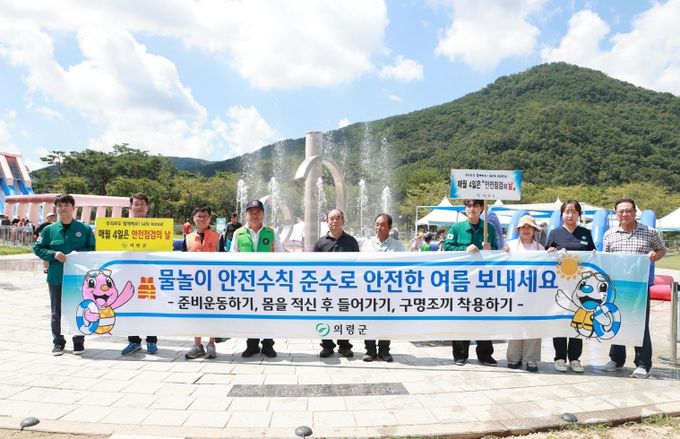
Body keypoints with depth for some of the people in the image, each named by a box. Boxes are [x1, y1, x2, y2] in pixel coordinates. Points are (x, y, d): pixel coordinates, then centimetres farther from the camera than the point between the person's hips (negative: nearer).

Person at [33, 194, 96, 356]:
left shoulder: (85, 229, -1)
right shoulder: (49, 229, 3)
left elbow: (95, 248, 2)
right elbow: (37, 248, 6)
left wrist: (79, 253, -14)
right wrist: (53, 254, -10)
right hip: (56, 277, 2)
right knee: (56, 312, 11)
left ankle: (79, 342, 20)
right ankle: (58, 342, 23)